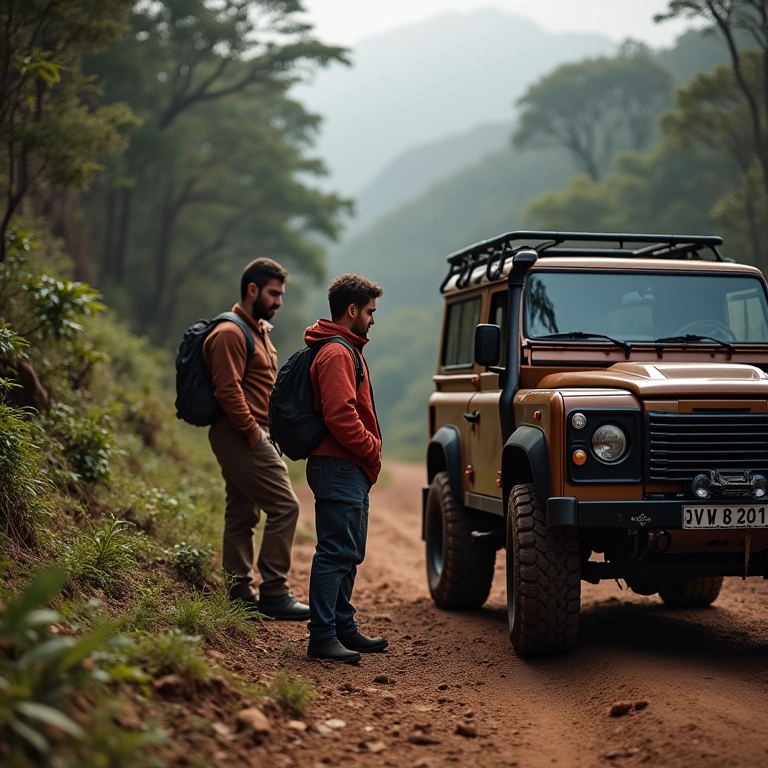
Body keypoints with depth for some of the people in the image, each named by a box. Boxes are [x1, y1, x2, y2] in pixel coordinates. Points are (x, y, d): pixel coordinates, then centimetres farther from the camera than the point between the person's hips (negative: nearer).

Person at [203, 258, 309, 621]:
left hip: (247, 436, 10)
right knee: (284, 505, -13)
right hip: (240, 436, -10)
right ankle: (273, 592, -10)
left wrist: (265, 431, 13)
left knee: (242, 515, 11)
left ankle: (239, 593, 16)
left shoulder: (258, 330, 20)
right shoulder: (230, 333, -13)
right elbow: (227, 390, -21)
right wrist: (254, 432, -20)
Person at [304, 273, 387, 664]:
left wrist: (370, 450, 13)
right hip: (340, 468, -11)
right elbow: (340, 416, -23)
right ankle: (322, 637, -9)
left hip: (351, 469, 11)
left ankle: (344, 628, 22)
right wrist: (372, 449, -12)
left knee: (348, 554, 15)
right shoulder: (336, 353, -14)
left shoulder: (344, 350, 20)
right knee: (335, 553, -10)